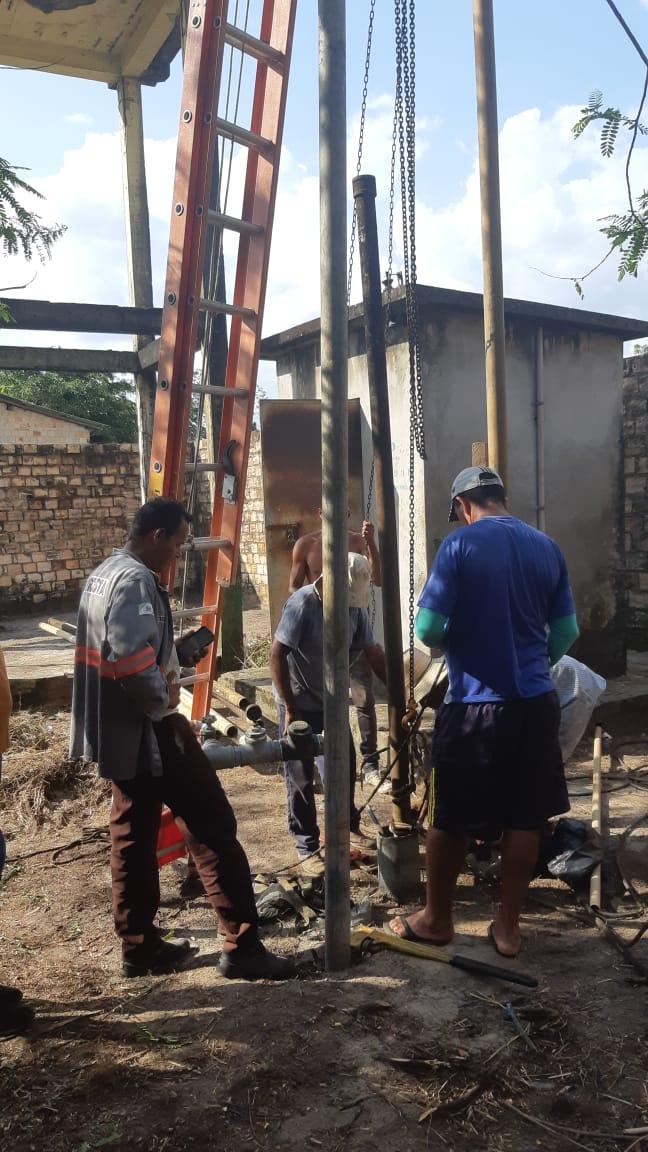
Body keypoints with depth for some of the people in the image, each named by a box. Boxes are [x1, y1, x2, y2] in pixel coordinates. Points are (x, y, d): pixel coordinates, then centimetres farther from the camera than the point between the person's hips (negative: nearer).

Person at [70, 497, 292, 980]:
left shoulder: (103, 575, 14)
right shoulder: (136, 582, -18)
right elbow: (132, 662, -30)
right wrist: (165, 707, -15)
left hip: (119, 732, 10)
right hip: (149, 732, -10)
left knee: (132, 836, 15)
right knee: (213, 828, -3)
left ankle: (139, 946, 24)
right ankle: (241, 945, 2)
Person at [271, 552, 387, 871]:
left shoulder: (355, 606, -6)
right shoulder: (303, 603, -24)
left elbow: (373, 653, 2)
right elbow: (276, 656, -22)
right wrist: (290, 709, -21)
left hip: (332, 701, 6)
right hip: (300, 704, -6)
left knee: (345, 765, 15)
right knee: (301, 776, 2)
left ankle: (347, 828, 35)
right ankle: (306, 846, 14)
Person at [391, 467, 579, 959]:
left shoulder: (460, 545, -9)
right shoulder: (548, 547, 6)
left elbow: (428, 628, -13)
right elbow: (566, 632, 10)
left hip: (475, 705, -4)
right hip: (537, 702, 5)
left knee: (450, 818, 11)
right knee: (524, 818, 12)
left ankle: (436, 919, 26)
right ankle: (508, 926, 23)